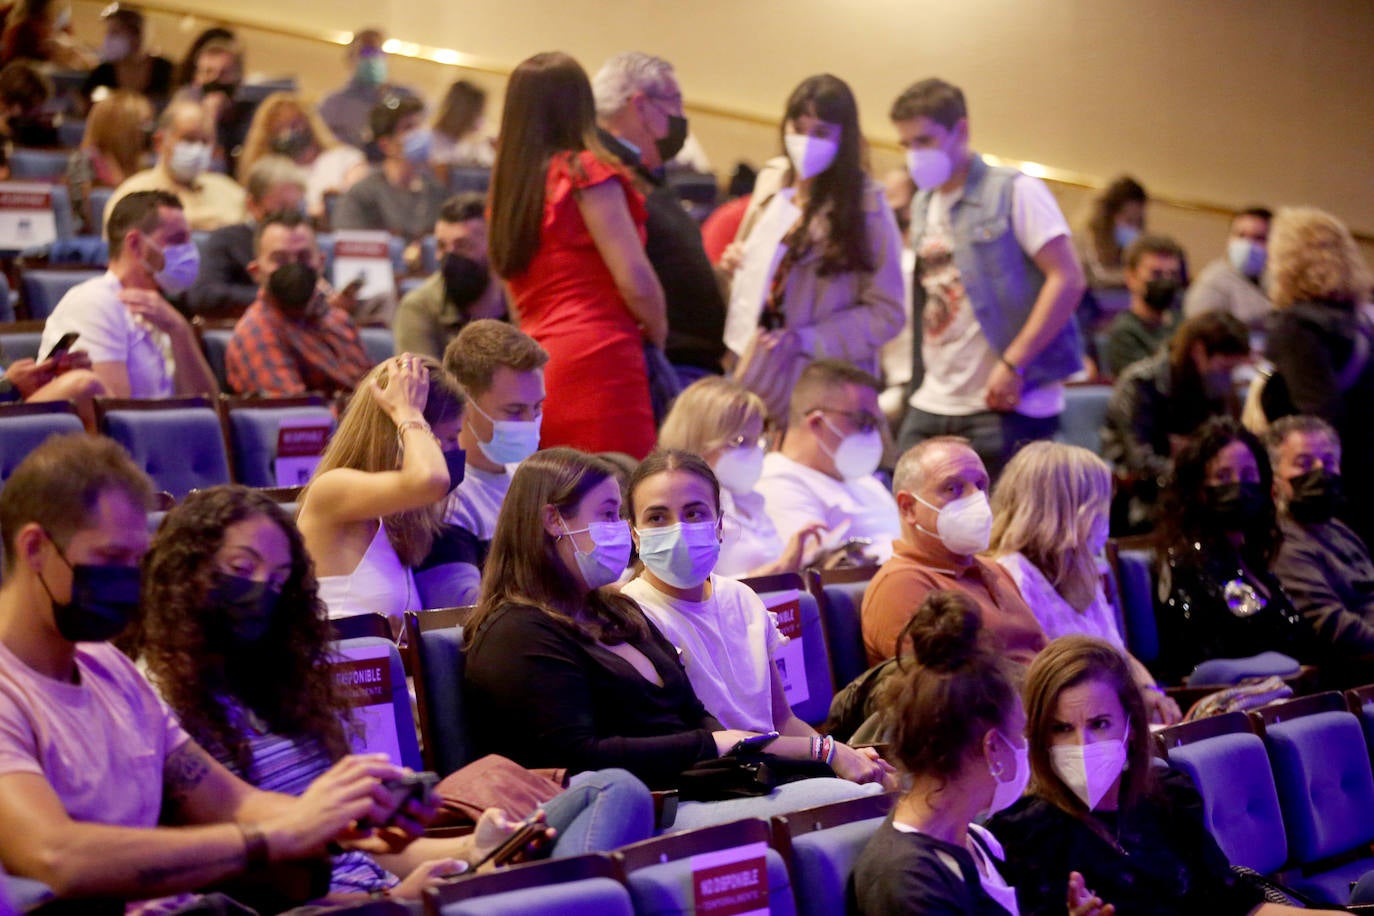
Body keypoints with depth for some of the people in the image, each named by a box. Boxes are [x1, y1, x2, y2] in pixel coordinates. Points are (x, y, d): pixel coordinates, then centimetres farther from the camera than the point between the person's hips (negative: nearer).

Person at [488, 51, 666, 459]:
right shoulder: (586, 171, -3)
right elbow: (635, 281, -7)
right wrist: (658, 333, 8)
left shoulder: (506, 187, 15)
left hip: (534, 366, 7)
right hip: (598, 361, -7)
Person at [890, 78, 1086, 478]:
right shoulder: (923, 205, 16)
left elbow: (1068, 279, -13)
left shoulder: (1014, 191, -6)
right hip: (931, 406, 7)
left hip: (1005, 406, -7)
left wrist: (1013, 364, -17)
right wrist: (918, 381, 12)